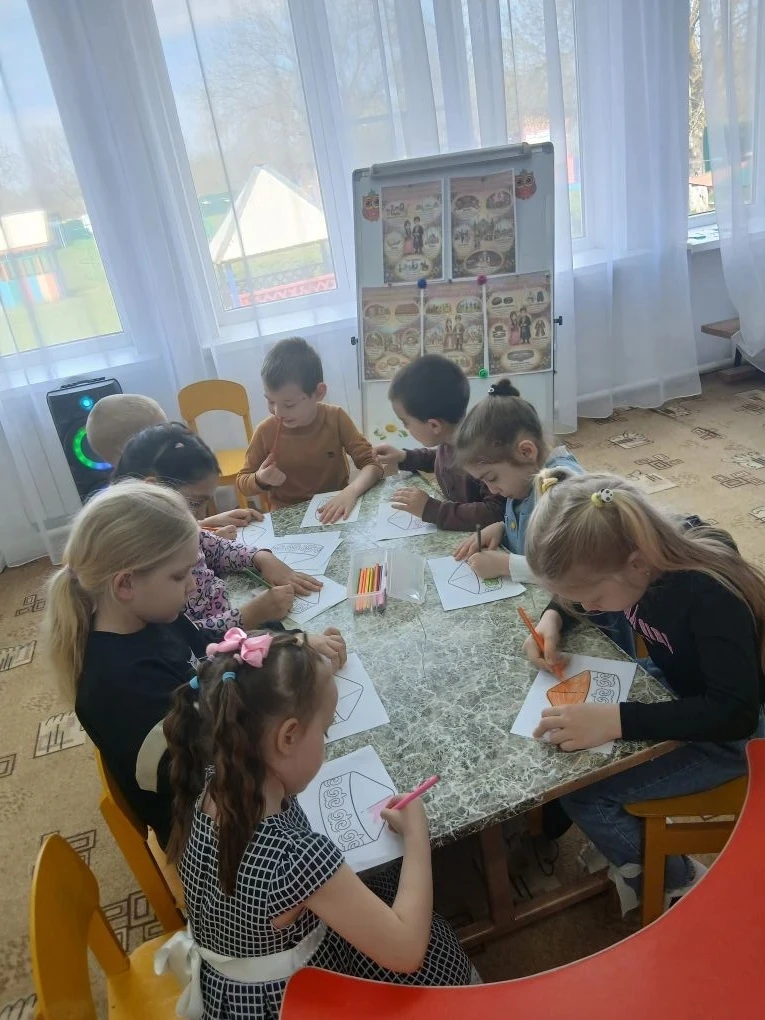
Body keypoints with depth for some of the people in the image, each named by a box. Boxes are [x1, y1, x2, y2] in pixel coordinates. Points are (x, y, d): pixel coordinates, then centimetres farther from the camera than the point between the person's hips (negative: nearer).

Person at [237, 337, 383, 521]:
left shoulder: (336, 419, -11)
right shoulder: (266, 431, -9)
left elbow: (373, 465, -11)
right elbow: (242, 481, 3)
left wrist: (350, 491, -30)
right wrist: (261, 480, -19)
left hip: (335, 511, -1)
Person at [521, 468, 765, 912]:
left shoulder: (711, 597, -34)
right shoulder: (638, 556, -15)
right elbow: (574, 587, 6)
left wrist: (615, 720, -42)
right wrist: (553, 618, -15)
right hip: (677, 696, 7)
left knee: (581, 791, -13)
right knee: (563, 746, 0)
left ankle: (674, 881, 9)